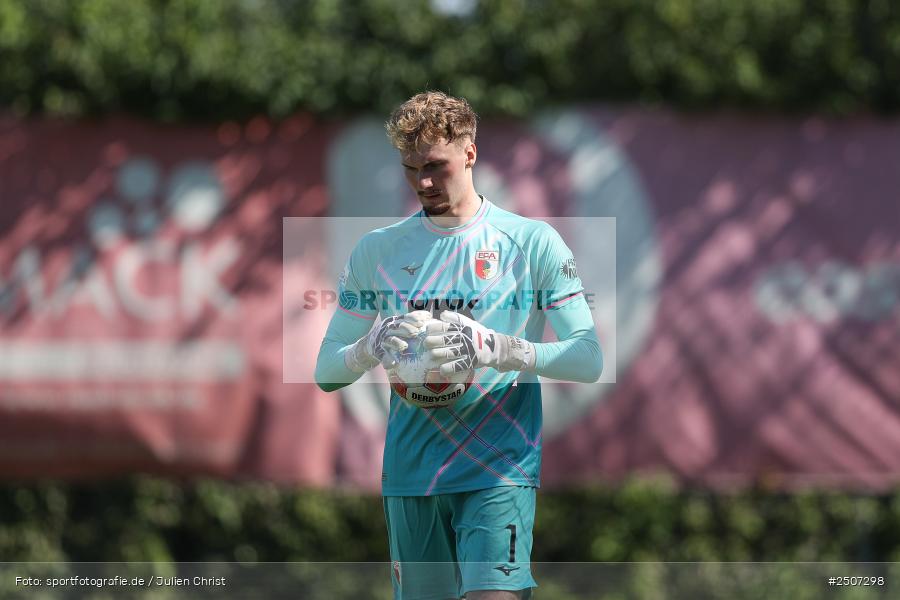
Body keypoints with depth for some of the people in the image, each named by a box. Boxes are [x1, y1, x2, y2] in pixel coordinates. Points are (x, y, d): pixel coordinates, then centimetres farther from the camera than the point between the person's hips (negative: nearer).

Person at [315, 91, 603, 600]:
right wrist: (371, 348, -13)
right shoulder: (378, 249, 9)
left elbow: (588, 360, -4)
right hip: (409, 473, 4)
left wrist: (499, 348, -21)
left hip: (500, 470, -3)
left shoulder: (532, 242, 0)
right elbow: (326, 371, 11)